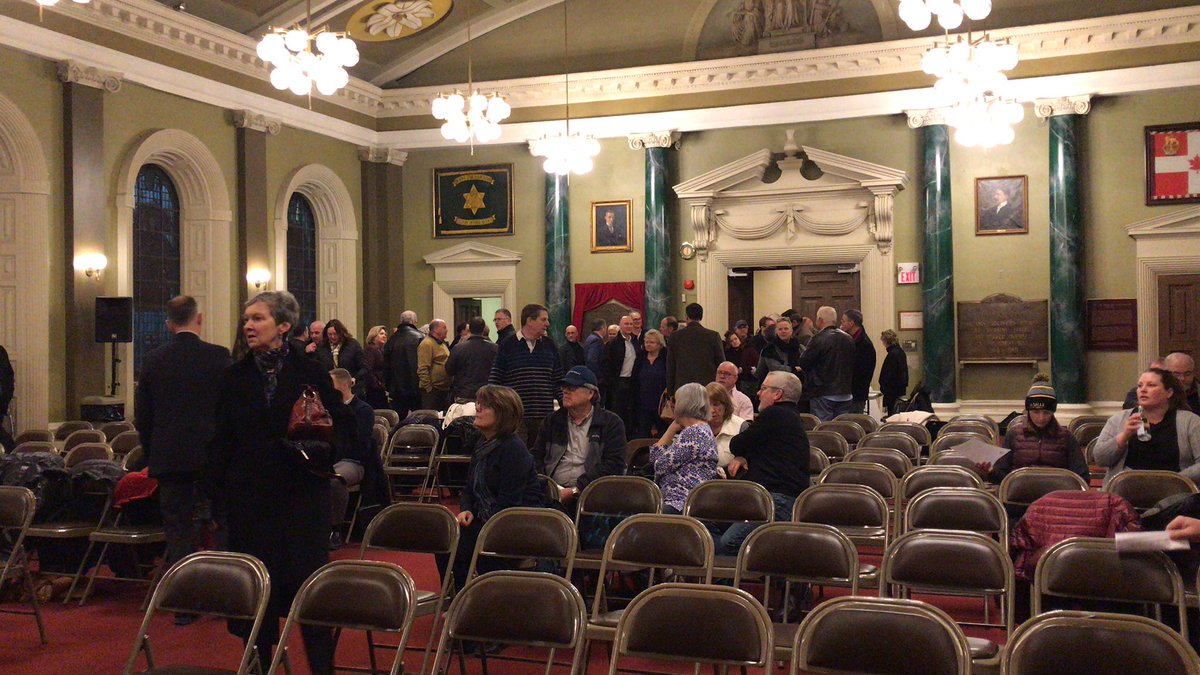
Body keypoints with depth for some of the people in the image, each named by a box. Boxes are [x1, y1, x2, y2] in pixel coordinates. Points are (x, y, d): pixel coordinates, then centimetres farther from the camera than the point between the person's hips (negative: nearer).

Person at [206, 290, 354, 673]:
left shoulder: (310, 373, 0)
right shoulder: (235, 377, 7)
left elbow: (343, 423, 3)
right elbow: (221, 441, 7)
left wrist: (324, 448, -16)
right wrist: (217, 490, 0)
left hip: (303, 497, -2)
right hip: (249, 496, 2)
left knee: (308, 582, -2)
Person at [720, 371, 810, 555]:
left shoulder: (774, 416, -7)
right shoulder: (792, 417, 26)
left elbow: (736, 445, -1)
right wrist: (741, 457, 6)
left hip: (779, 499, -11)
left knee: (728, 544, -23)